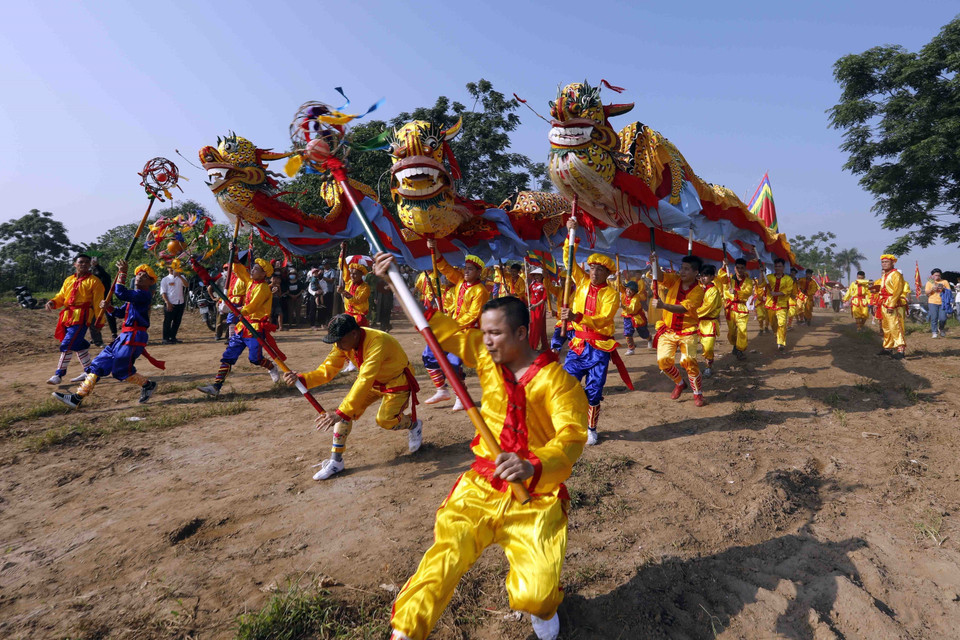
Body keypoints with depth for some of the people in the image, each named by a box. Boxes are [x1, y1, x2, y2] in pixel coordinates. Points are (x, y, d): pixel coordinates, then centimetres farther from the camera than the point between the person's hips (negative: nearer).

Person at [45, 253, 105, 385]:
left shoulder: (94, 281, -1)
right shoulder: (68, 280, 17)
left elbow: (98, 303, -5)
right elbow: (61, 296, 18)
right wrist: (52, 302, -6)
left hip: (81, 317, -7)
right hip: (67, 315, 7)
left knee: (67, 345, -11)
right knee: (78, 345, 13)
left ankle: (59, 374, -3)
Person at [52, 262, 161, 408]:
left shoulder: (144, 294, -9)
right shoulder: (134, 295, 21)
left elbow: (121, 293, -23)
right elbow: (120, 313, 21)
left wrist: (122, 274, -18)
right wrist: (108, 308, 3)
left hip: (134, 336, -10)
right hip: (124, 336, 10)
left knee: (121, 371, -8)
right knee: (99, 363, 5)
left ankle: (147, 385, 14)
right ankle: (78, 397, 6)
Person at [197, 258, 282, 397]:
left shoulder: (263, 288, -12)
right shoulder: (250, 281, 13)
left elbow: (253, 306, -24)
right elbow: (238, 269, 21)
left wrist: (240, 313, -37)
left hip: (256, 327, -8)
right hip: (244, 325, 8)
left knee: (254, 358, -4)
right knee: (228, 355, 1)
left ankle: (272, 367, 28)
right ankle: (216, 386, 0)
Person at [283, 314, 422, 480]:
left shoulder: (377, 342, -39)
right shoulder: (344, 343, -15)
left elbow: (364, 381, -44)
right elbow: (327, 369, -13)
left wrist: (341, 413, -47)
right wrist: (302, 378, -32)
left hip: (397, 381, -6)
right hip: (372, 381, 6)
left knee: (385, 420, -19)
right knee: (346, 412, -11)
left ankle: (414, 424, 15)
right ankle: (336, 461, 0)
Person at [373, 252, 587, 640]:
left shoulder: (557, 381, -12)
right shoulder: (487, 357, 2)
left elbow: (571, 438, -24)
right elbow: (443, 328, 5)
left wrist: (532, 467, -46)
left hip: (536, 498, -3)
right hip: (481, 487, 4)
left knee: (534, 597, -14)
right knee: (442, 557, -17)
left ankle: (542, 605, 21)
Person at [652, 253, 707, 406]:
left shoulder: (698, 291, -13)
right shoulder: (674, 280, -3)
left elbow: (683, 308, -27)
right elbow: (659, 276, -21)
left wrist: (664, 306, -43)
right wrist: (654, 264, -41)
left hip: (687, 331, -3)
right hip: (668, 330, 3)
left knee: (689, 361, -10)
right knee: (663, 360, -5)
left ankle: (698, 393, 13)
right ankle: (679, 383, 24)